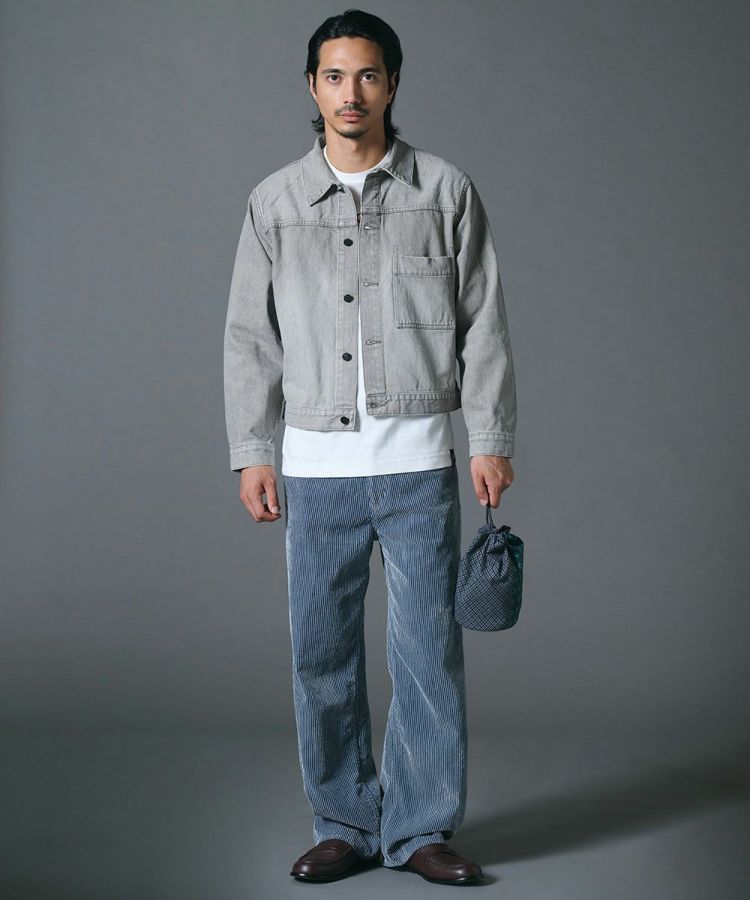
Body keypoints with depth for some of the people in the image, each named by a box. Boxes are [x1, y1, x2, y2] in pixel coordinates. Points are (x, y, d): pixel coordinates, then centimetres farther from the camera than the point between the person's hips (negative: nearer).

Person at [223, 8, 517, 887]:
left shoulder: (445, 190, 4)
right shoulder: (275, 200, 7)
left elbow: (483, 324, 4)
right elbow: (251, 337, 9)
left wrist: (492, 440, -1)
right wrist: (251, 453, 4)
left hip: (418, 459, -1)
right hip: (316, 461, 2)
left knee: (428, 647, 0)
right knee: (322, 653, 5)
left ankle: (419, 829, 13)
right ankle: (343, 825, 19)